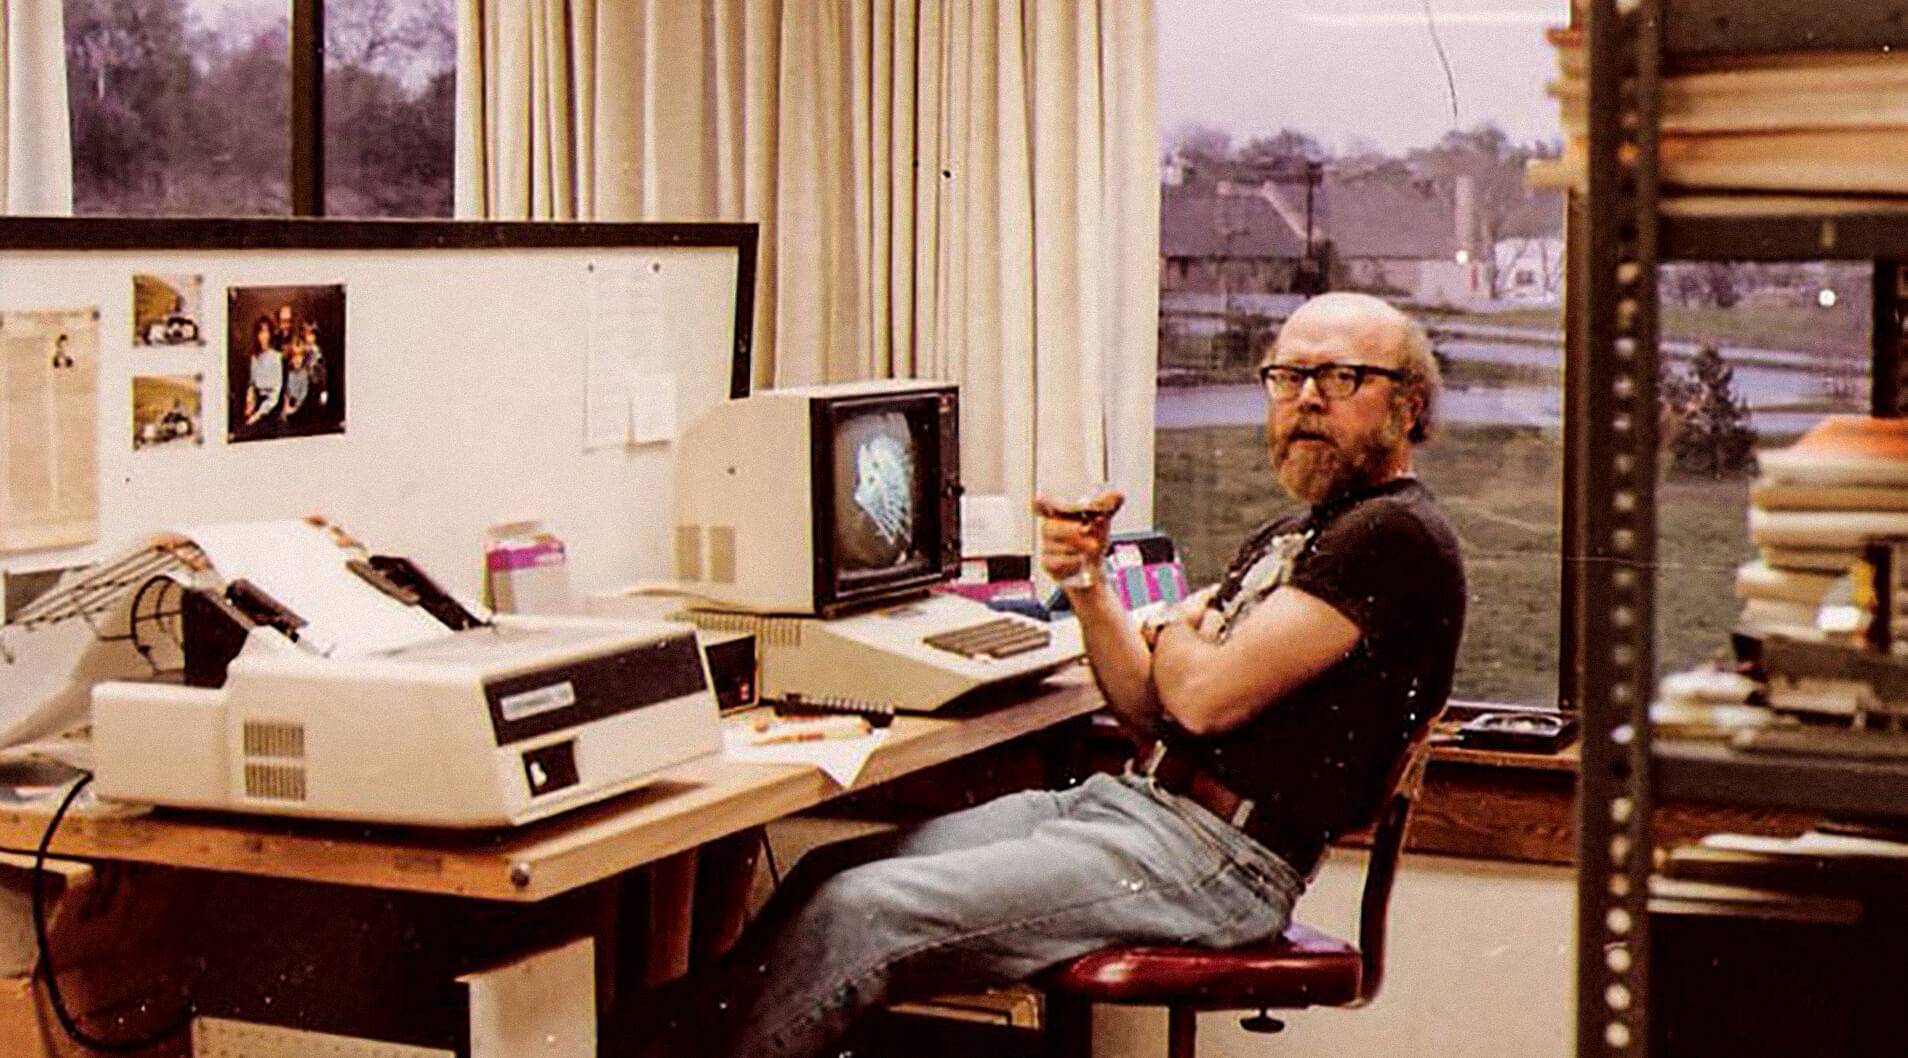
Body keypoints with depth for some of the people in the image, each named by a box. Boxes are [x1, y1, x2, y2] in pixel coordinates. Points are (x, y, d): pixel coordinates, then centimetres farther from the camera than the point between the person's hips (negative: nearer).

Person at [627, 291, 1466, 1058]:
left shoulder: (1396, 536, -10)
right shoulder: (1286, 540, 21)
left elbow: (1206, 698, -17)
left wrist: (1175, 635, 6)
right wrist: (1086, 583, 0)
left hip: (1216, 857, -9)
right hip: (1130, 800, 10)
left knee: (856, 913, -17)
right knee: (830, 869, 1)